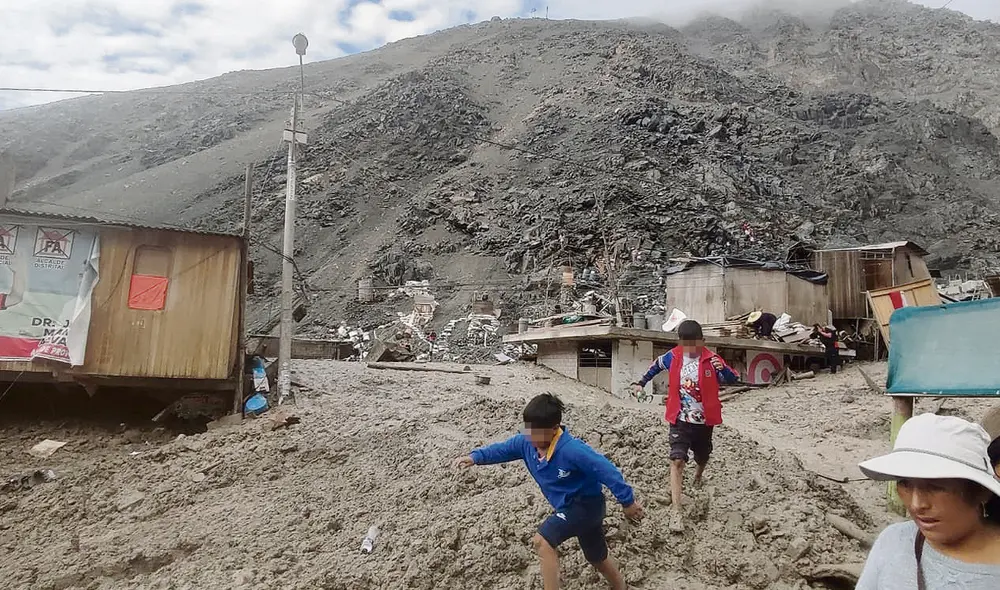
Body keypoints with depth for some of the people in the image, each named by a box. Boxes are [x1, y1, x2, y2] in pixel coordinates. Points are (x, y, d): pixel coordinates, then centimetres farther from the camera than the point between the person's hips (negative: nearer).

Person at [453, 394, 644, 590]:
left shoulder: (572, 450, -34)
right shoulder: (526, 442, -12)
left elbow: (607, 471, -29)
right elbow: (502, 449, 2)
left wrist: (628, 502, -21)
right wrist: (475, 457, -14)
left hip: (586, 504, -8)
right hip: (570, 506, 8)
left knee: (542, 541, -23)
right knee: (598, 558, 25)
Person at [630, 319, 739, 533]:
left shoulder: (711, 360, -15)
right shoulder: (672, 357, -7)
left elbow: (734, 380, -21)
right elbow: (656, 365, 14)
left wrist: (723, 369, -41)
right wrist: (642, 382, 16)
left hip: (704, 421, 0)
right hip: (680, 420, 0)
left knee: (702, 458, 22)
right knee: (677, 460, -14)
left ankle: (698, 475, 60)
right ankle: (676, 511, -13)